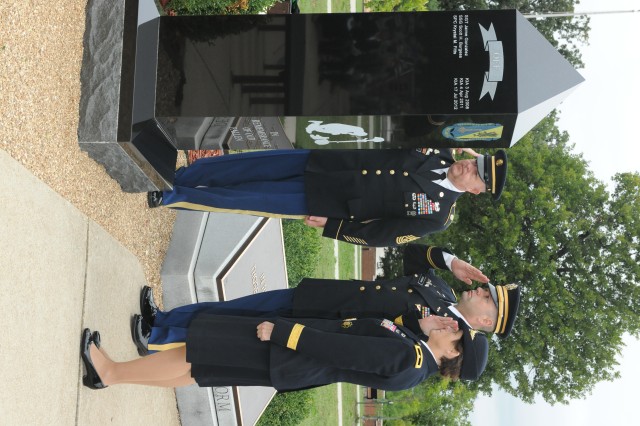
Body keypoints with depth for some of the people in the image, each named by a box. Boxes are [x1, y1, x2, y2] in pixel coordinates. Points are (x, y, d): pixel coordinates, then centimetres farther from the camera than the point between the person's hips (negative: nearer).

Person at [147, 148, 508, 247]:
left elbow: (380, 235, -9)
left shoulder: (437, 215, -11)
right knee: (243, 168, -1)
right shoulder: (441, 153, 1)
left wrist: (330, 225, -10)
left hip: (317, 200, -4)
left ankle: (172, 198, 10)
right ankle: (174, 178, 16)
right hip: (319, 159, 4)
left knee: (245, 199, -6)